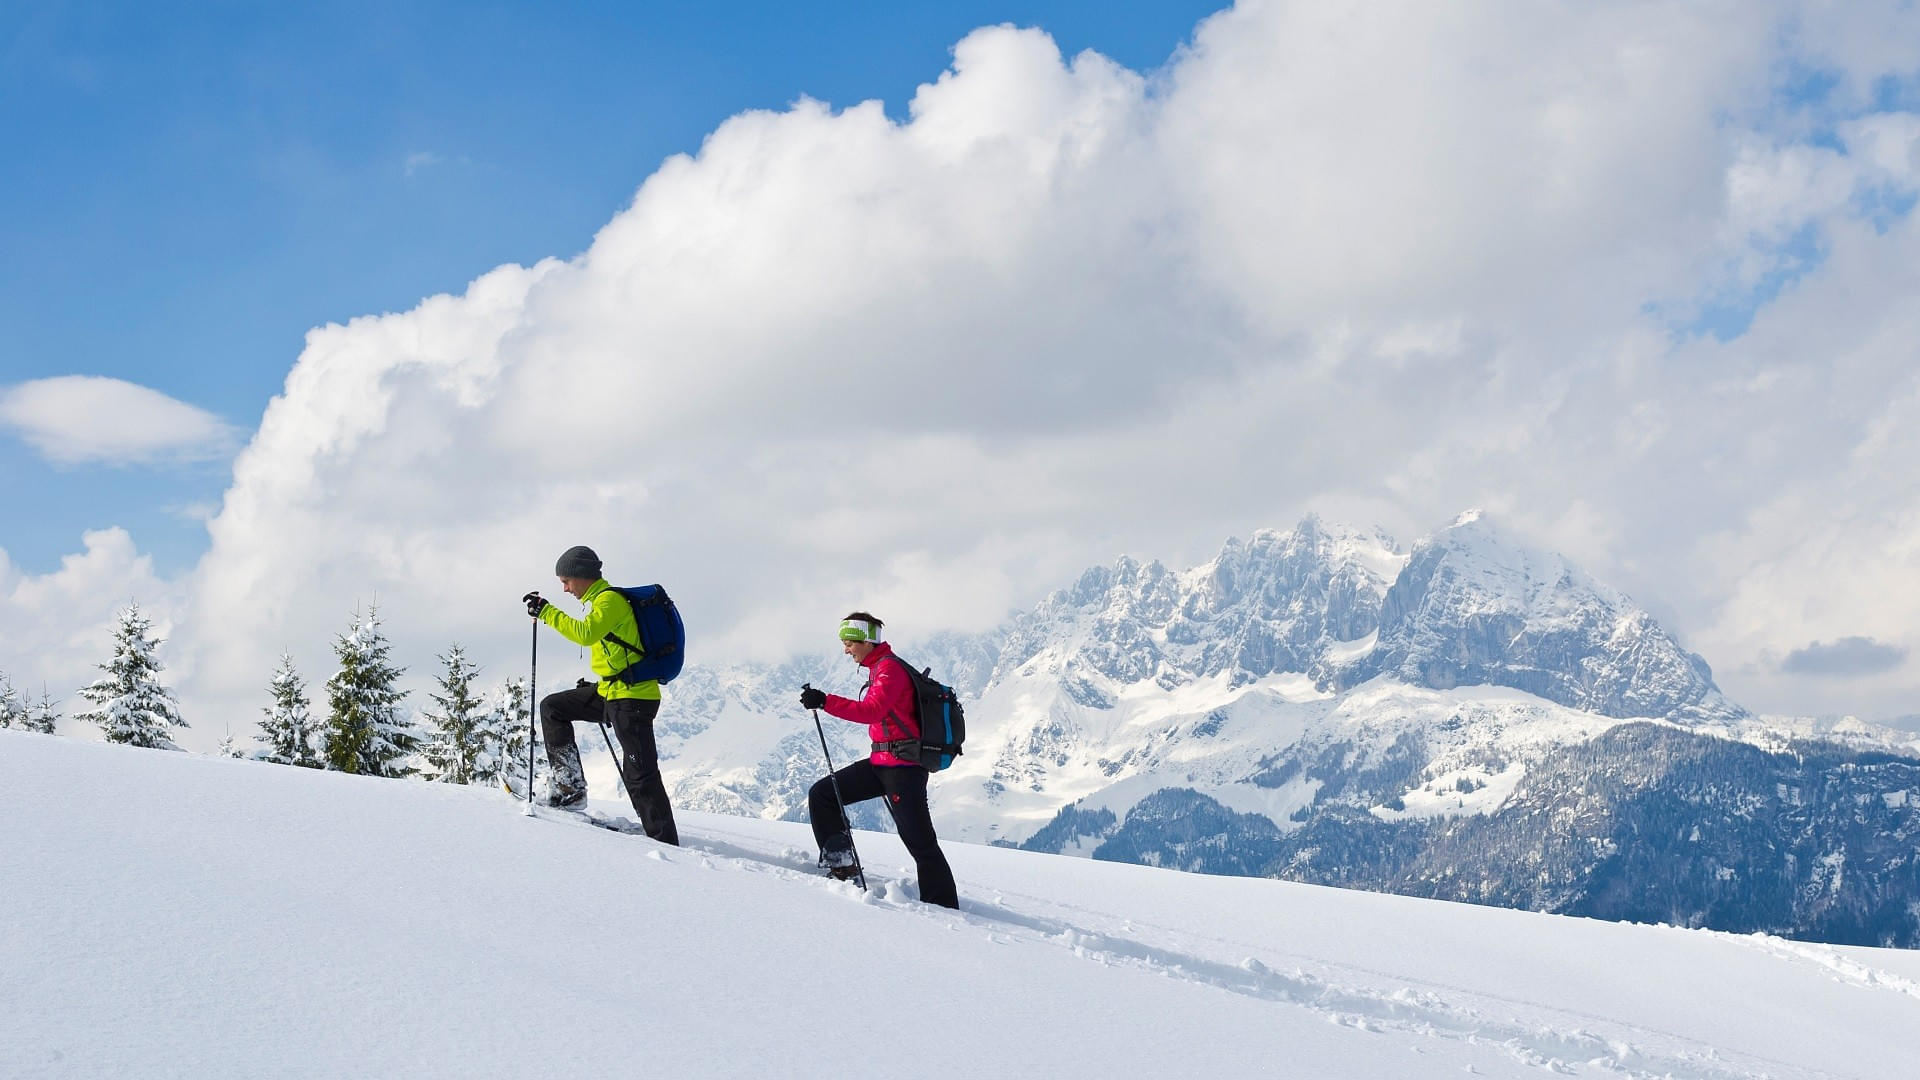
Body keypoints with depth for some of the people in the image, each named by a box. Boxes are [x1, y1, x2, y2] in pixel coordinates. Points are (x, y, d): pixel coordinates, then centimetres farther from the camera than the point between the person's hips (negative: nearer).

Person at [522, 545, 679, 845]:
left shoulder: (610, 599, -12)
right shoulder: (602, 600, 19)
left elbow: (585, 633, -28)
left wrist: (546, 612, -21)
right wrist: (599, 686, 30)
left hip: (631, 697, -10)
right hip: (610, 693, 10)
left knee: (640, 774, -12)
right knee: (552, 707, 16)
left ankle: (666, 842, -13)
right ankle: (569, 784, 11)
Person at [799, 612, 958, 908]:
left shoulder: (889, 668, -13)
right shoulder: (878, 668, 17)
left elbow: (871, 711, -29)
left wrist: (825, 702, -34)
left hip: (902, 766, -10)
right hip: (881, 762, 10)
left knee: (920, 841, -9)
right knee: (821, 795, 5)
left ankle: (944, 908, -5)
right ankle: (841, 868, 6)